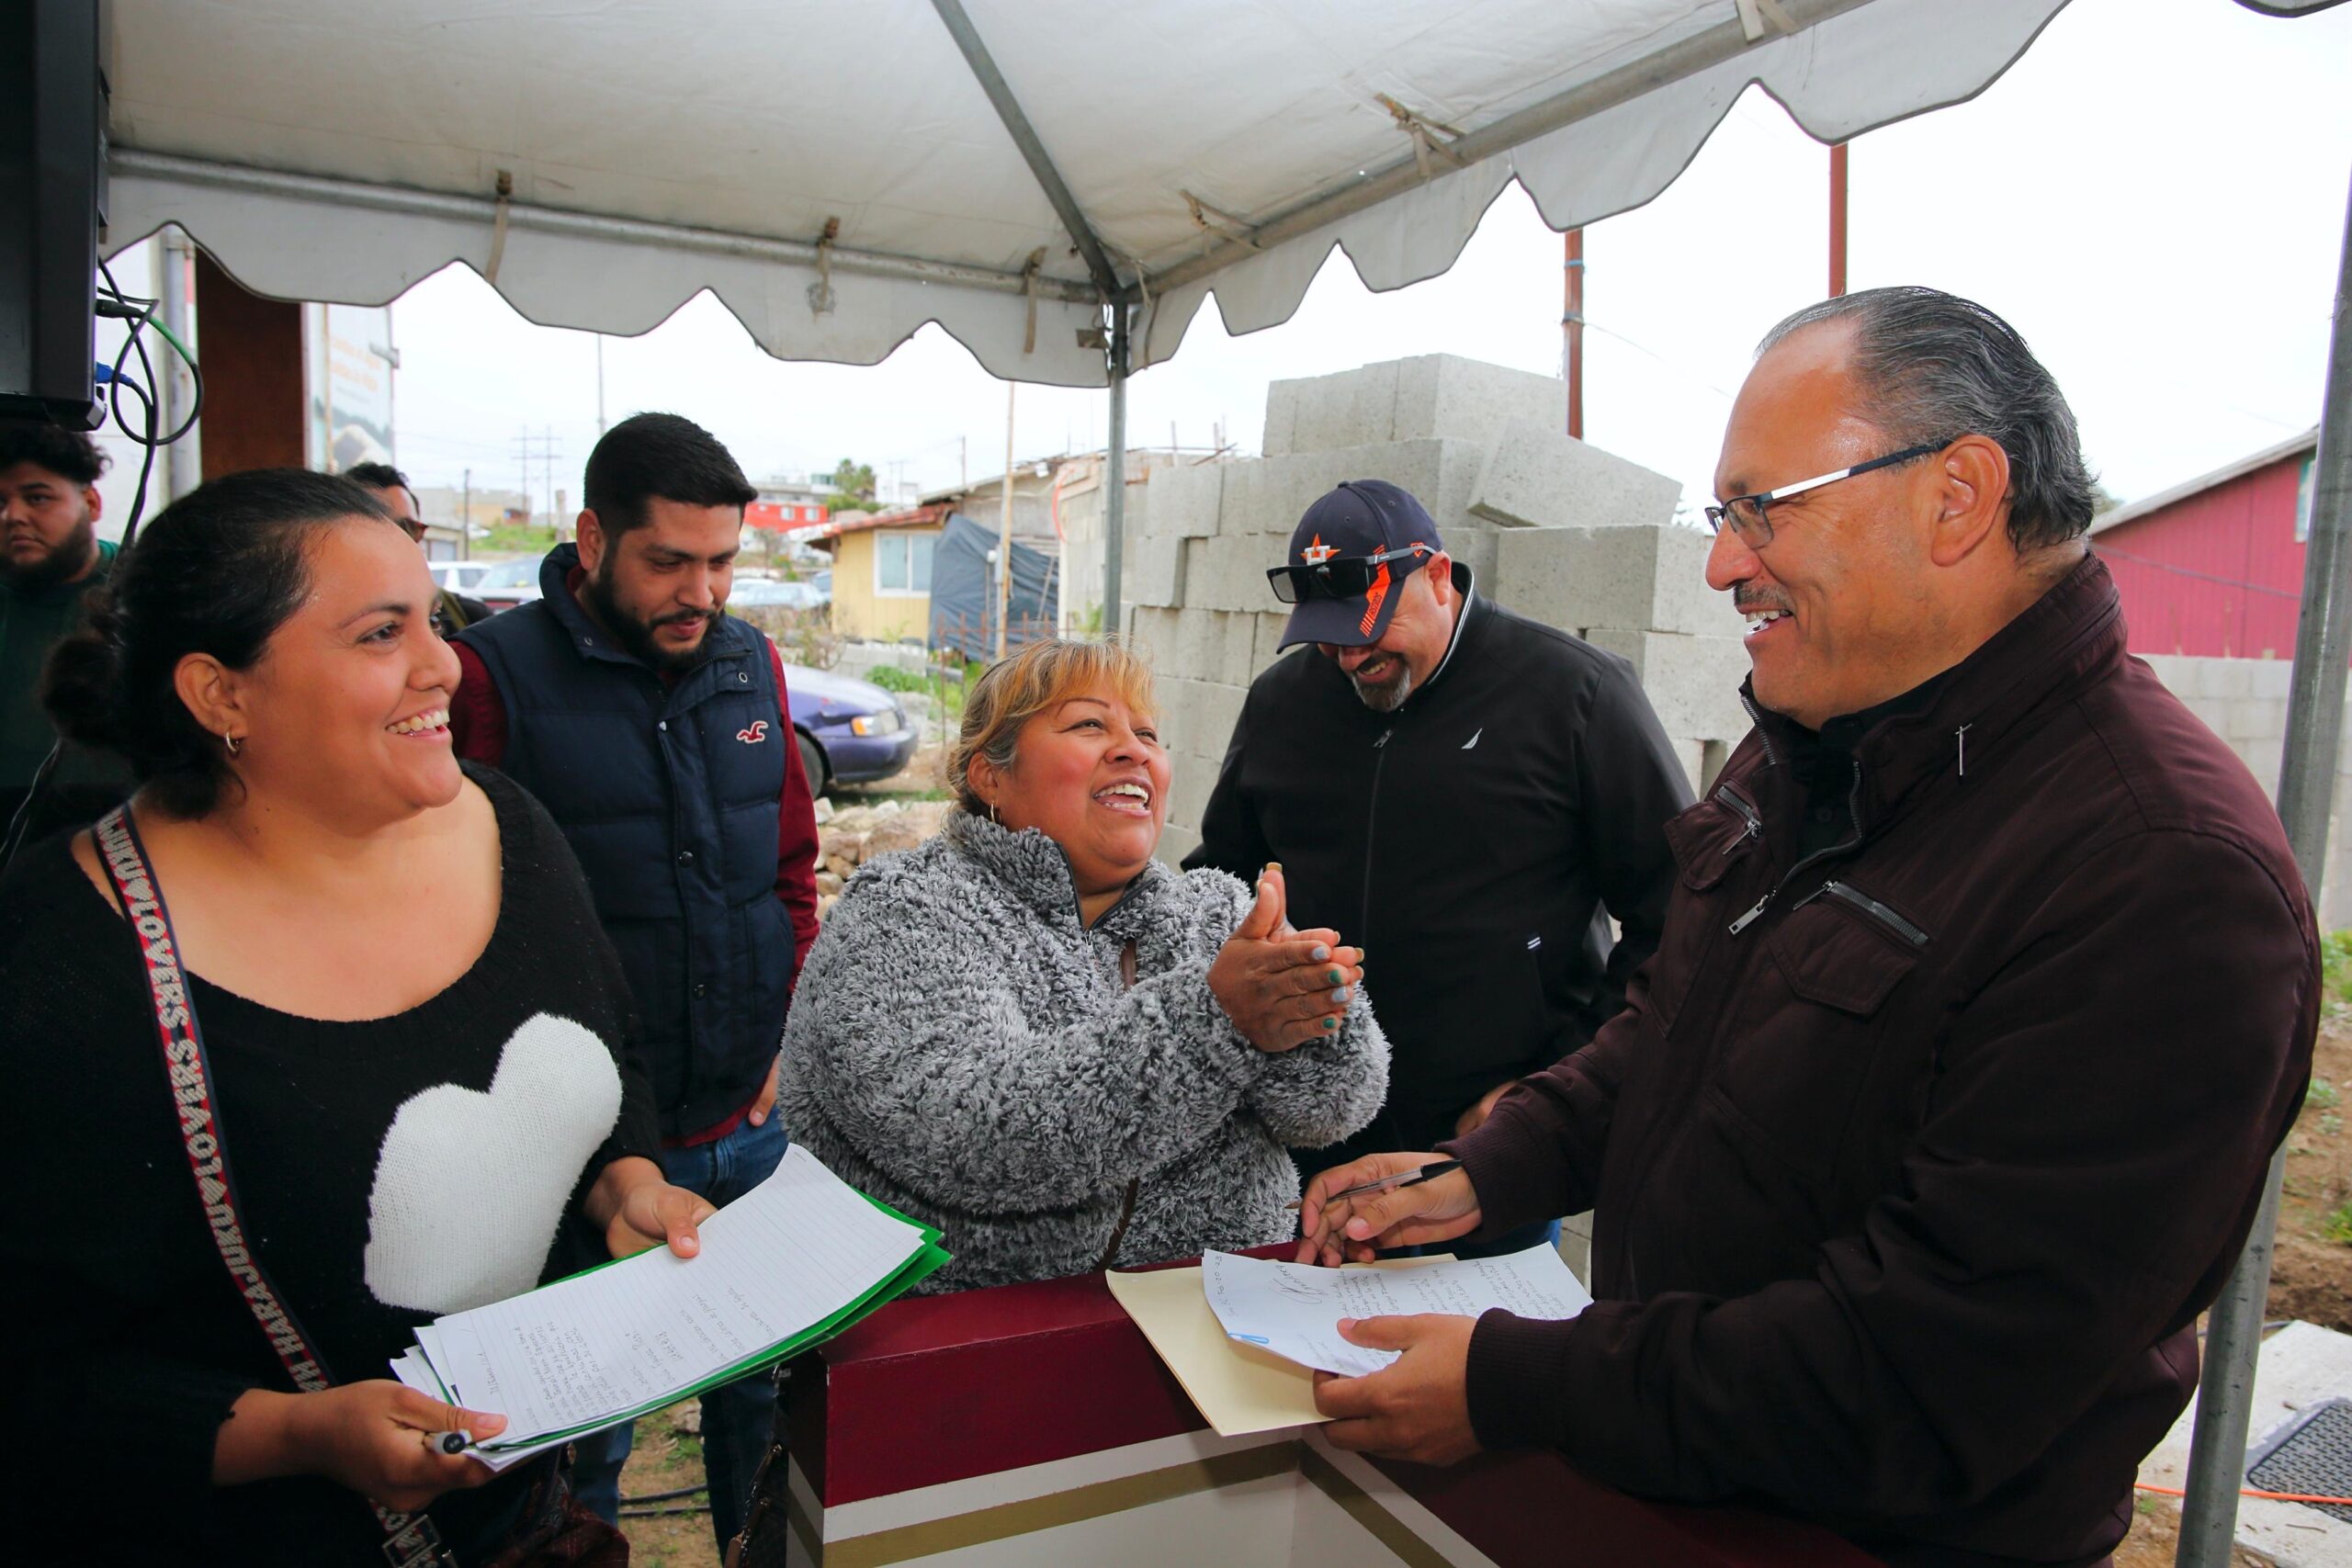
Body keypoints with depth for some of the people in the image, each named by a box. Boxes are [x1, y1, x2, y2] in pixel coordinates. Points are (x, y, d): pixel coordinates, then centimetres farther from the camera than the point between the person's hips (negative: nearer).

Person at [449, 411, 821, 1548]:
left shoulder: (752, 664, 5)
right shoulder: (497, 673, -11)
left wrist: (783, 1038, 5)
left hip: (750, 1126, 5)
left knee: (759, 1389, 21)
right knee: (584, 1426, 14)